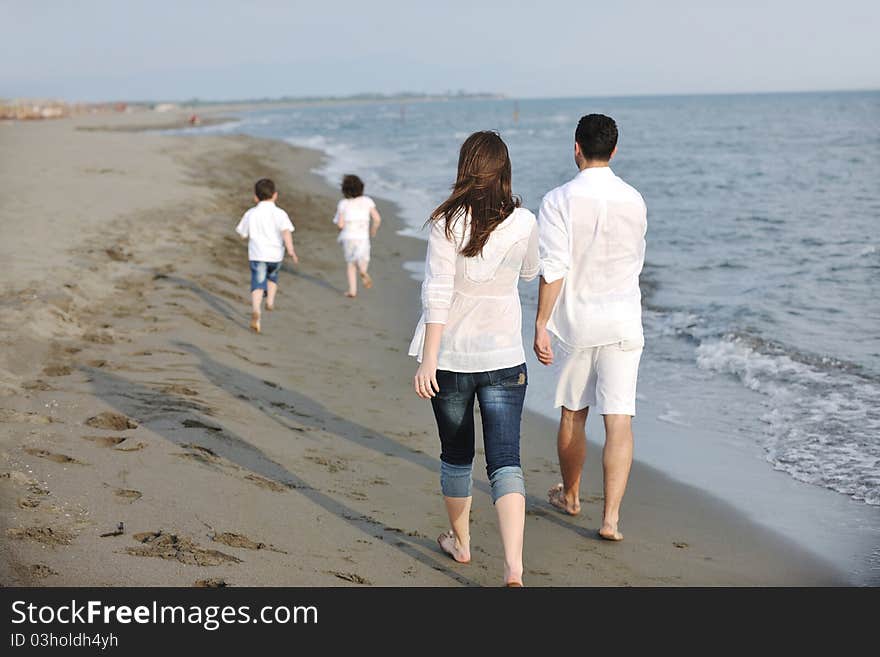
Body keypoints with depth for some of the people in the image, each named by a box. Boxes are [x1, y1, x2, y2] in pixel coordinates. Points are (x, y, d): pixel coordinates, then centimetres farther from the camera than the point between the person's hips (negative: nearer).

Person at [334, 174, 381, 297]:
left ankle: (352, 290, 10)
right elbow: (377, 219, -7)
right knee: (362, 261, 18)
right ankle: (363, 271, -18)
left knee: (350, 264, 16)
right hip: (362, 237, 0)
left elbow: (340, 224, -9)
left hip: (347, 237, 0)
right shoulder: (367, 201, -2)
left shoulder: (343, 203, -5)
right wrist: (373, 230, 11)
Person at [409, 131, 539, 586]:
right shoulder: (523, 223, -2)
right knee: (505, 462, -1)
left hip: (451, 357, -1)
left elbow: (437, 294, -15)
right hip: (504, 358, 1)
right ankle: (513, 568, -14)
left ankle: (460, 541, 36)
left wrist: (428, 360, -13)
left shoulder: (447, 223, -11)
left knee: (456, 454, 18)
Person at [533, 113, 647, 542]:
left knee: (572, 415, 16)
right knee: (619, 421, -1)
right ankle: (611, 517, -7)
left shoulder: (559, 201, -10)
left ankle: (570, 496, 35)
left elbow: (553, 268, -16)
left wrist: (541, 325, -11)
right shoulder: (634, 201, 2)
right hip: (623, 322, 1)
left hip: (575, 322, -1)